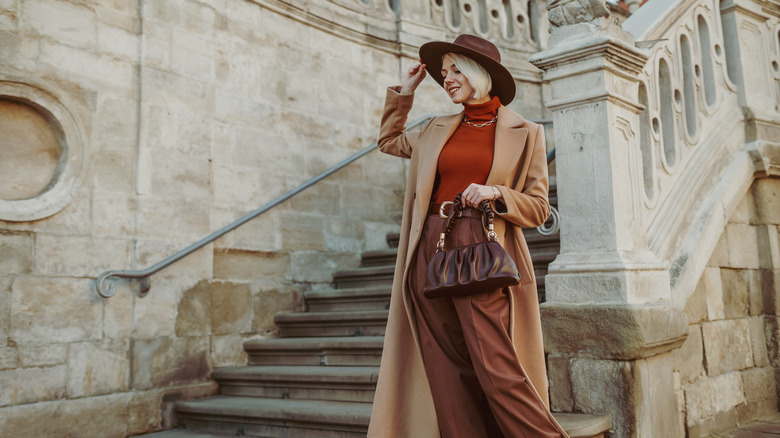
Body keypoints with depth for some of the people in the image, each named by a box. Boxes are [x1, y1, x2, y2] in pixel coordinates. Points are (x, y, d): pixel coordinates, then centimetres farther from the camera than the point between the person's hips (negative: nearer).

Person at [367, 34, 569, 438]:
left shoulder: (525, 133, 6)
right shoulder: (437, 130, 18)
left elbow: (538, 208, 5)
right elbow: (390, 141, 35)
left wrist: (496, 193, -13)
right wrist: (404, 93, 26)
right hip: (430, 251, 5)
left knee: (496, 369, -13)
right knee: (447, 371, 3)